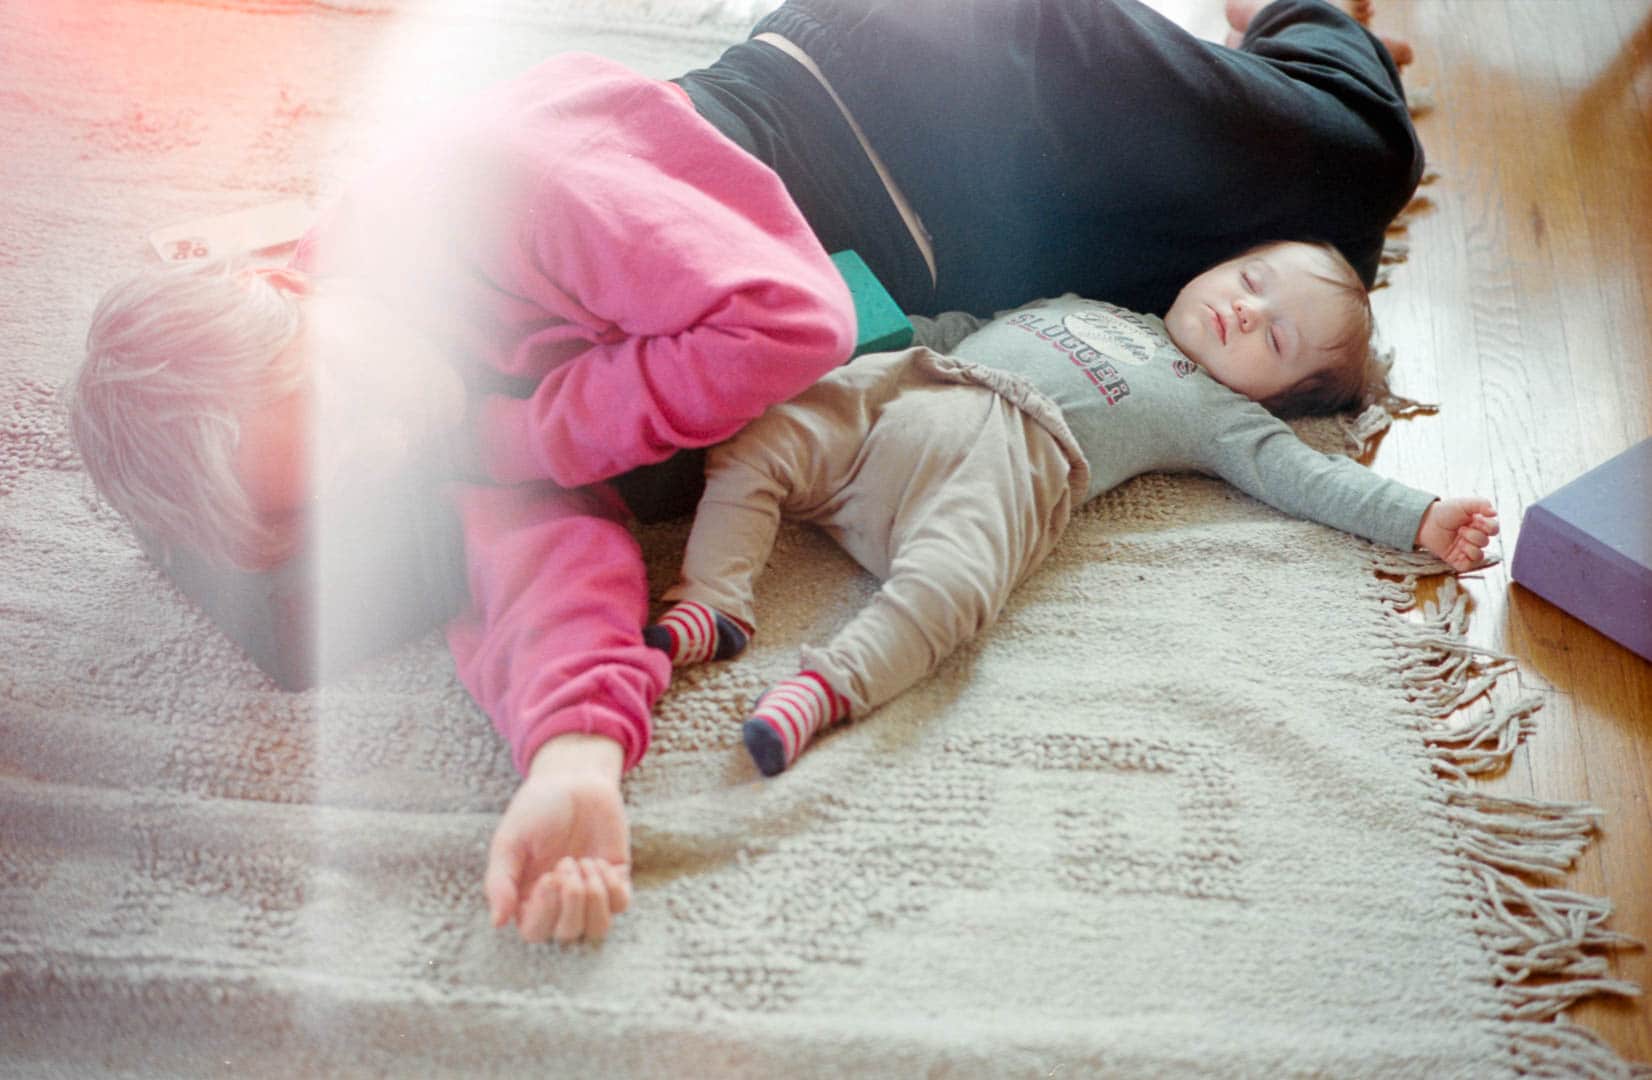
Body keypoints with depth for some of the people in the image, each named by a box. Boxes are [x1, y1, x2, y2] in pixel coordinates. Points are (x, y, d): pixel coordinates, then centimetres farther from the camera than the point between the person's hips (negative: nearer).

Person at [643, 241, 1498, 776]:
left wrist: (1421, 519, 0)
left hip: (1006, 448, -5)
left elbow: (1308, 476, 12)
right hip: (899, 386, 5)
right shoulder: (1084, 305, 37)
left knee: (948, 584, -36)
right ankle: (717, 603, -21)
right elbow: (966, 328, 40)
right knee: (754, 447, -14)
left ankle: (834, 683, -44)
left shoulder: (1216, 413, 21)